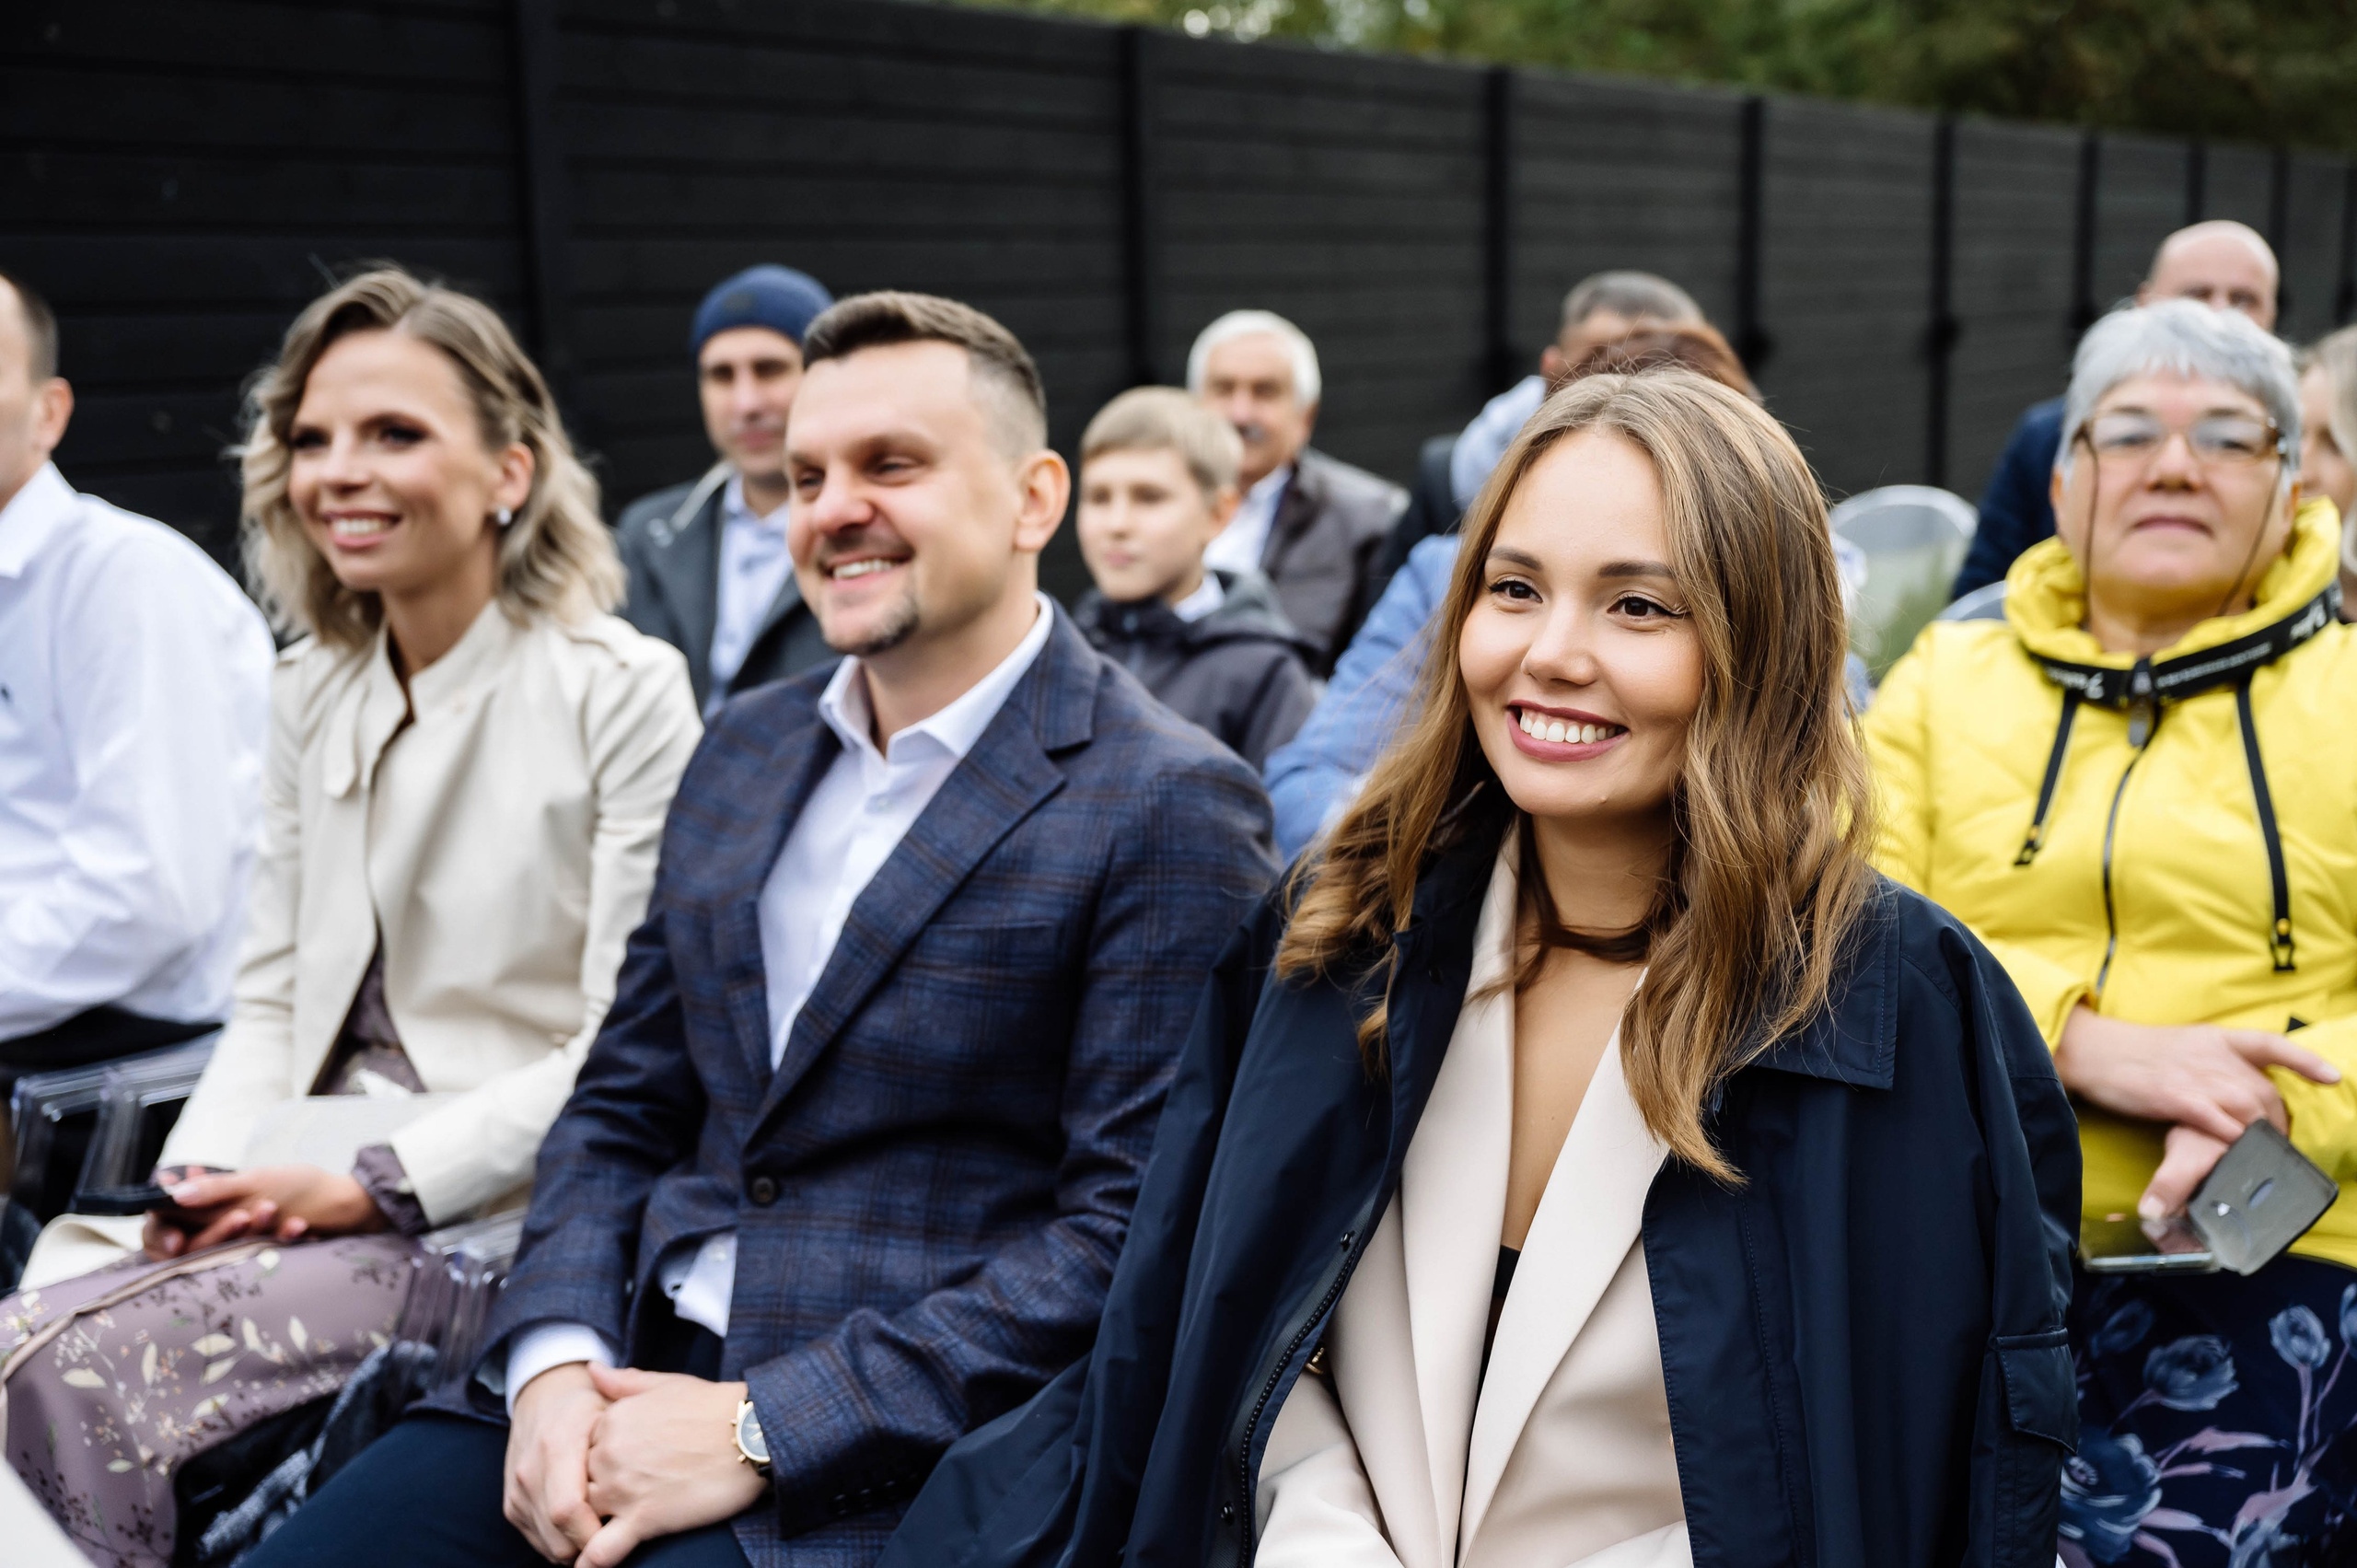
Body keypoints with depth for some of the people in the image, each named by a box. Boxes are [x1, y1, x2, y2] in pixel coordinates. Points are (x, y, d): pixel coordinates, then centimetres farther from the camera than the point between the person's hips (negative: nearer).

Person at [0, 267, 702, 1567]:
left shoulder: (624, 693, -8)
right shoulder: (311, 693, 13)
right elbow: (274, 993, 16)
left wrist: (374, 1179, -16)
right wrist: (208, 1167, -3)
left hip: (502, 1201, -6)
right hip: (310, 1172, 6)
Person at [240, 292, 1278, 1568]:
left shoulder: (1167, 808, -9)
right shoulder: (743, 751, 13)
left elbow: (1131, 1236, -13)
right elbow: (620, 1109, 14)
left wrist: (762, 1430, -16)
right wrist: (555, 1364, -4)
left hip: (884, 1454, -5)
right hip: (618, 1376, 6)